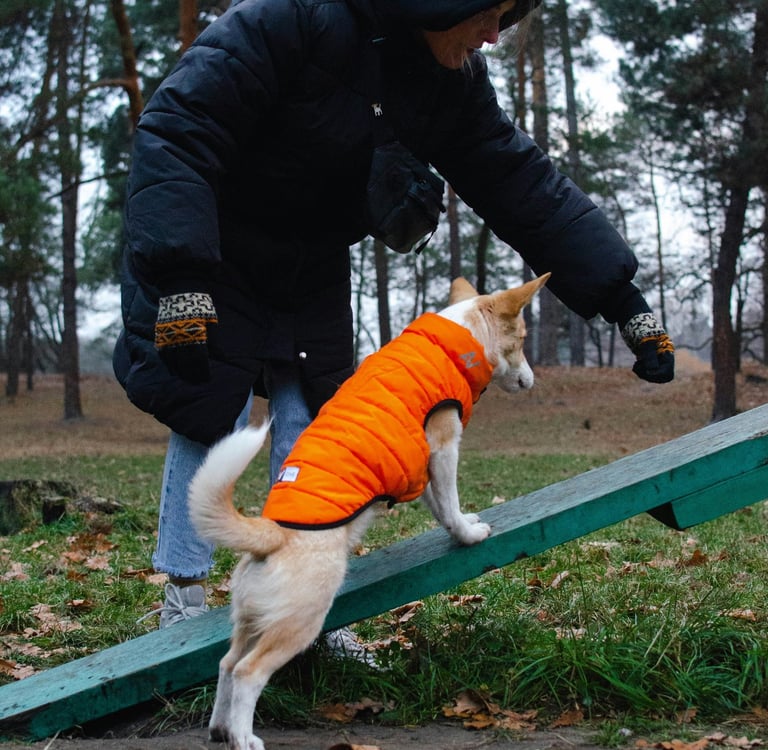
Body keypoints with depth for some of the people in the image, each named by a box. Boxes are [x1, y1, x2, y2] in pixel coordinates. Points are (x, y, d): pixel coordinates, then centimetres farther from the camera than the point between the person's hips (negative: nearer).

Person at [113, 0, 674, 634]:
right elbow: (177, 131, -33)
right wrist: (179, 281, -40)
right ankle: (183, 601, 4)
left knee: (308, 425, 2)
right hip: (207, 250, -6)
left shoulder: (455, 82, -10)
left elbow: (527, 188, -7)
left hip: (311, 267, 6)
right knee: (207, 414, -11)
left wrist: (624, 302, -12)